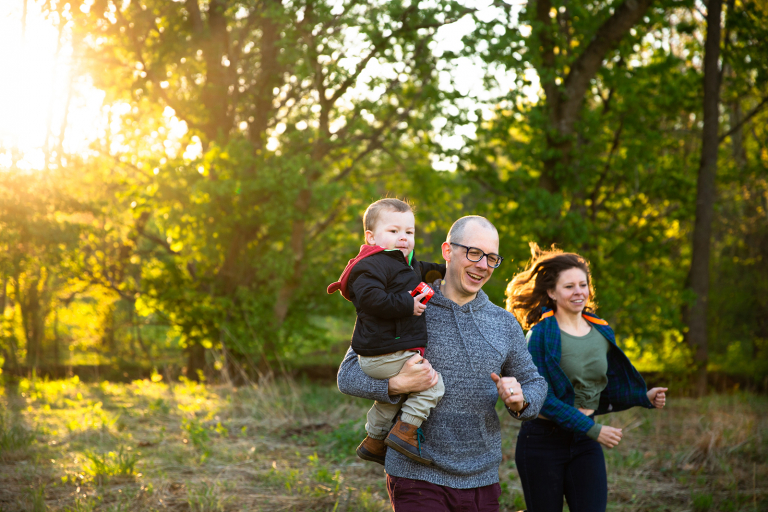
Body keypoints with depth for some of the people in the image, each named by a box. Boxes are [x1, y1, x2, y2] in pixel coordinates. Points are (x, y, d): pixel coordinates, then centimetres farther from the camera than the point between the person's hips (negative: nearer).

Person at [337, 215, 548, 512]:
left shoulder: (504, 324, 11)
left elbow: (534, 383, 18)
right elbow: (348, 375, -4)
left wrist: (520, 401, -5)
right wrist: (398, 384, -22)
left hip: (483, 480, 5)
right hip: (418, 477, -4)